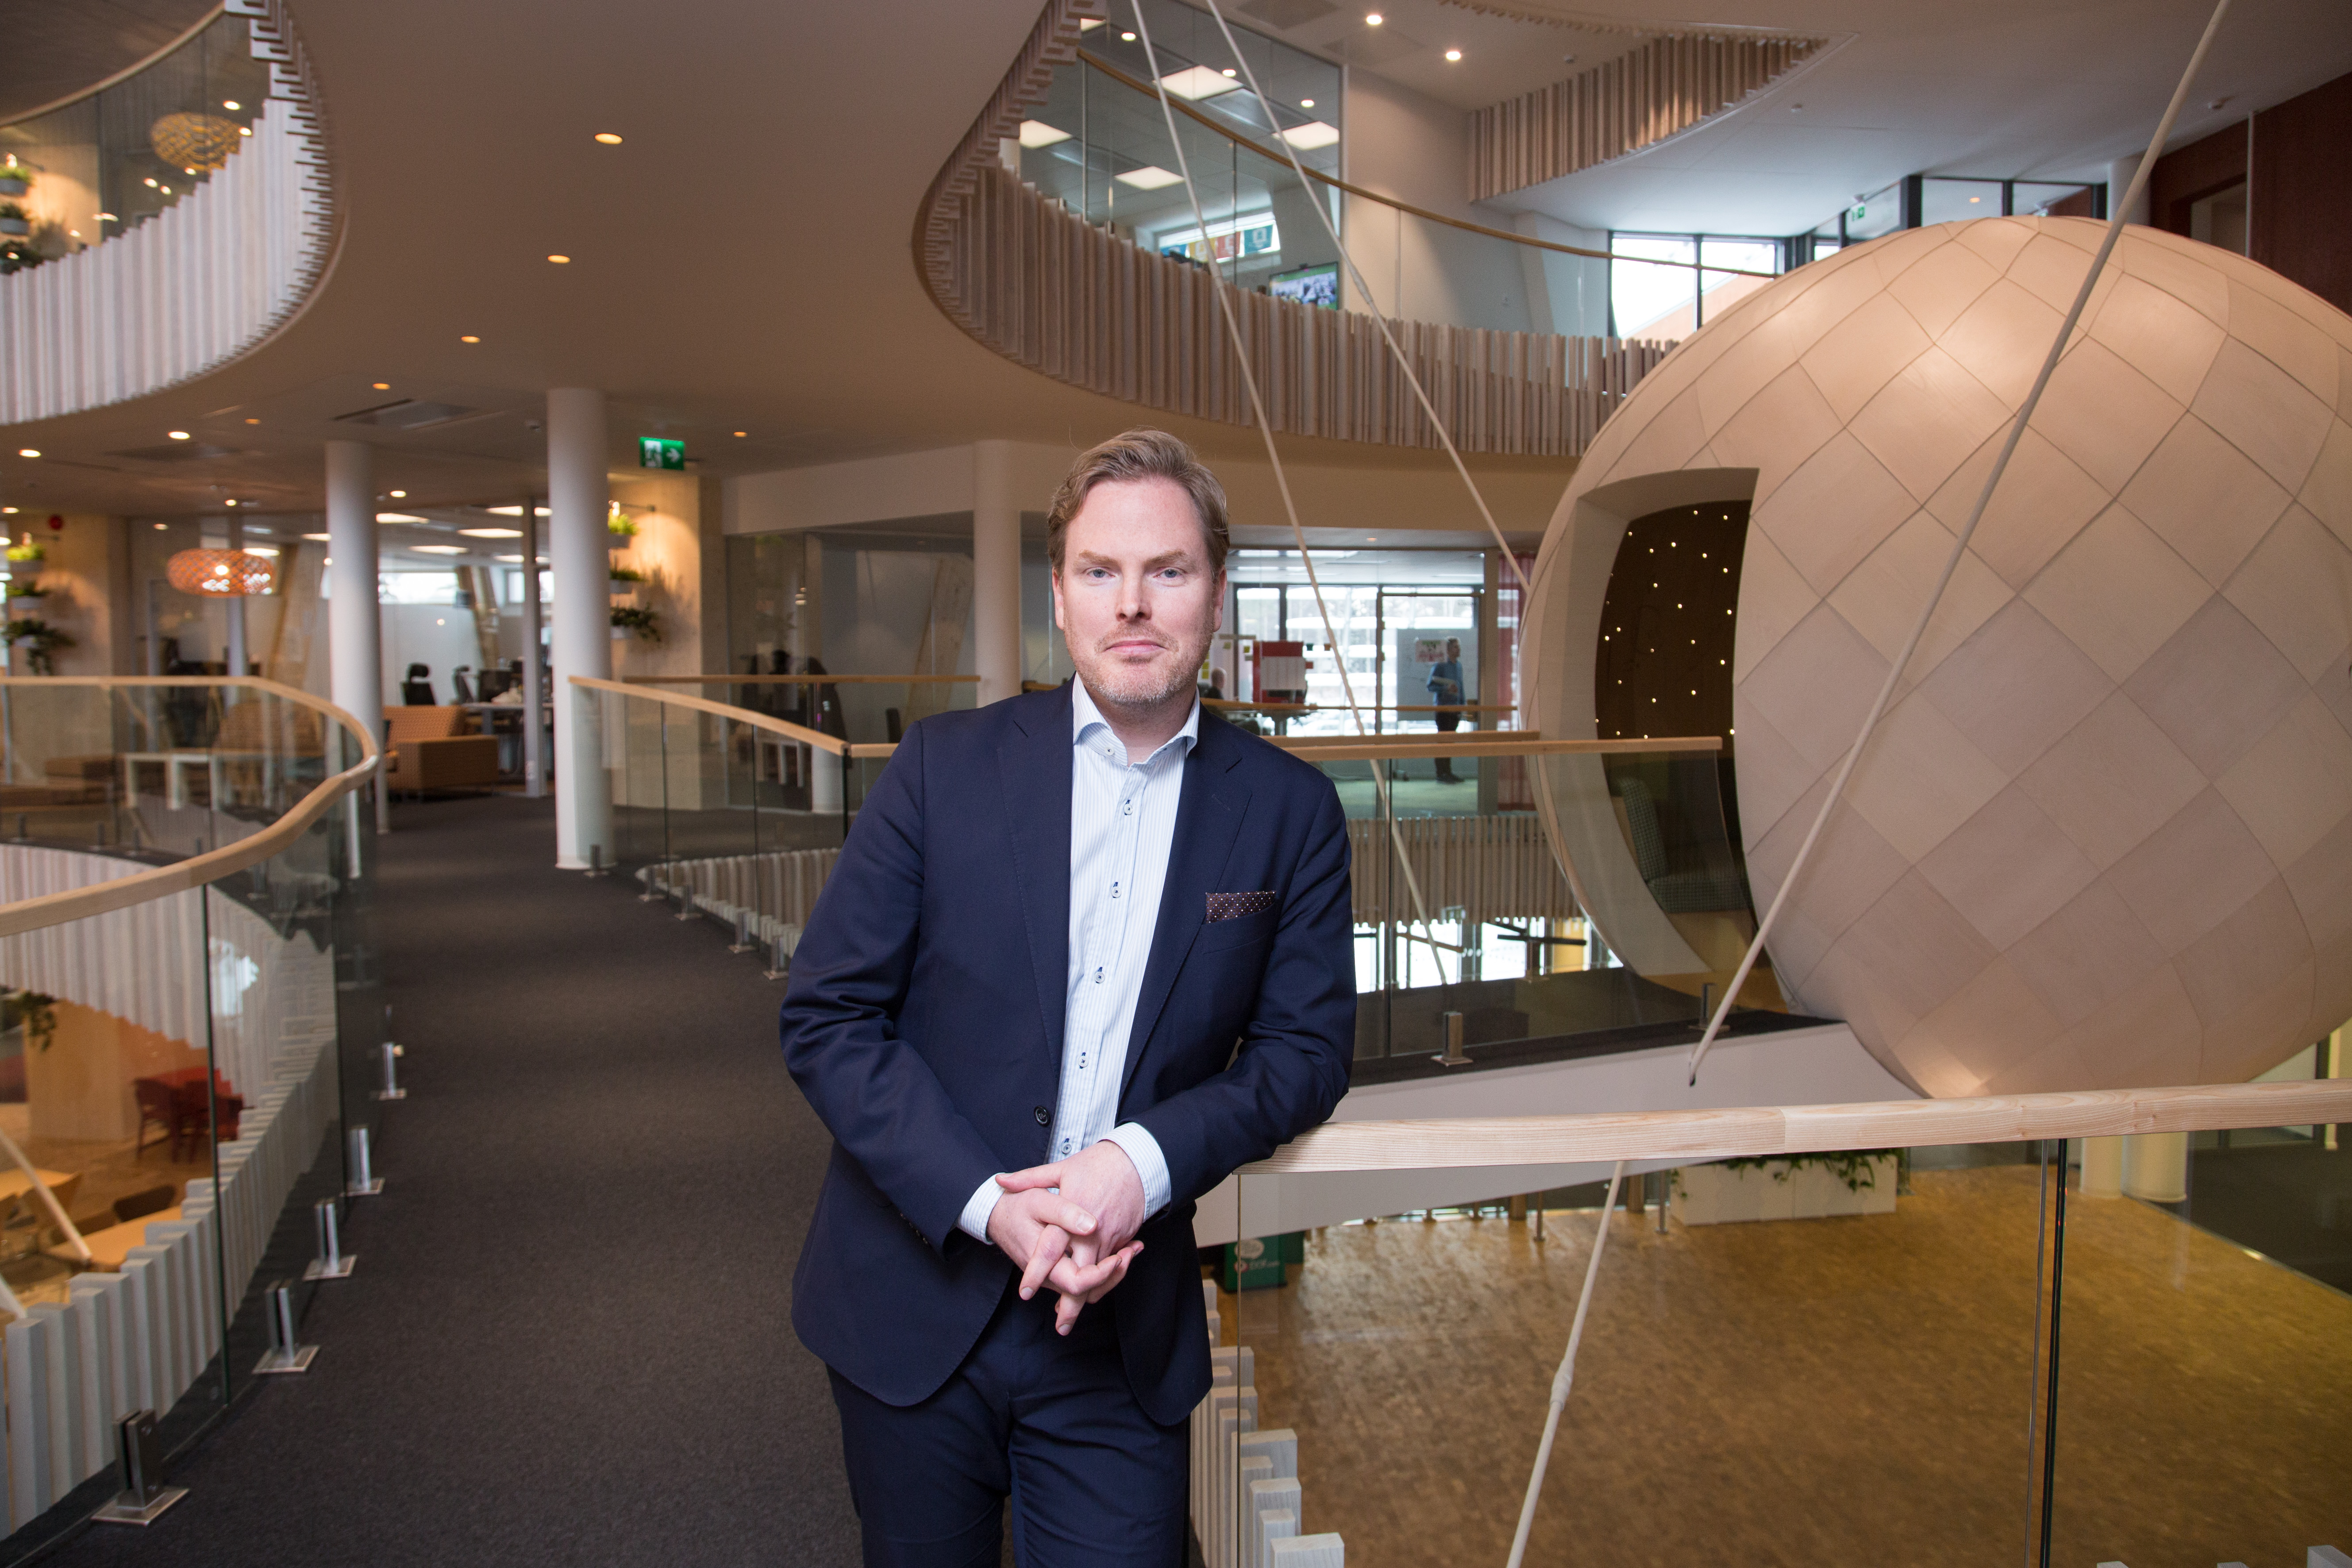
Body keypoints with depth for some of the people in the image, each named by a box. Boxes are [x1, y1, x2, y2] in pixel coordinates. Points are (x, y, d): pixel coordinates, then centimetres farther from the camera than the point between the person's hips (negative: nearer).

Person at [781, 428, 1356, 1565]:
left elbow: (1306, 1046, -1)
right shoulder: (944, 766, -6)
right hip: (915, 1307, 0)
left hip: (1121, 1332, 0)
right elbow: (826, 1017, -7)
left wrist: (1147, 1161, -18)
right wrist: (988, 1204, -17)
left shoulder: (1288, 811, -3)